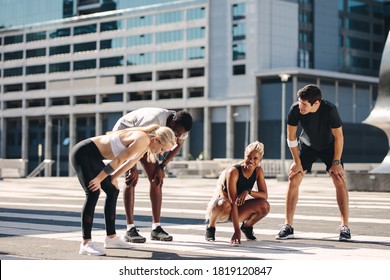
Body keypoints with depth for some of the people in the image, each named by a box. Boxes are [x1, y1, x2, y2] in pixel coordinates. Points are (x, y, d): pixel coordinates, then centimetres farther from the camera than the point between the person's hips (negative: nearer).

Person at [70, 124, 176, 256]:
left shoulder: (146, 143, 8)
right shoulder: (142, 139, -22)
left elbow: (130, 161, 17)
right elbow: (118, 160, -20)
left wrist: (112, 179, 15)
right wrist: (99, 179, -15)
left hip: (92, 157, 11)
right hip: (82, 153, -11)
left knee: (112, 191, 12)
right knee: (93, 193, -22)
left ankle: (111, 238, 19)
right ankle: (85, 244, -25)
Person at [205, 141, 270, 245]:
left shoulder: (258, 171, -6)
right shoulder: (233, 171, -25)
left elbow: (265, 195, -9)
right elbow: (233, 203, -31)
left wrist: (248, 192, -30)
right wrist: (237, 231, -36)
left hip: (237, 210, 5)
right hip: (216, 208, -5)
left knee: (264, 206, -20)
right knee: (225, 204, -41)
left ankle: (247, 226, 9)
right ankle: (210, 227, -12)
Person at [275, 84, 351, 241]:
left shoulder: (329, 110, -34)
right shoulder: (295, 109, -29)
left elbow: (338, 136, -21)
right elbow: (291, 136, -14)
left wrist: (336, 162, -17)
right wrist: (297, 161, -12)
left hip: (329, 147, -1)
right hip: (306, 146, 1)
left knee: (340, 181, -13)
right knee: (293, 180, -10)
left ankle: (344, 227, -6)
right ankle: (288, 227, -3)